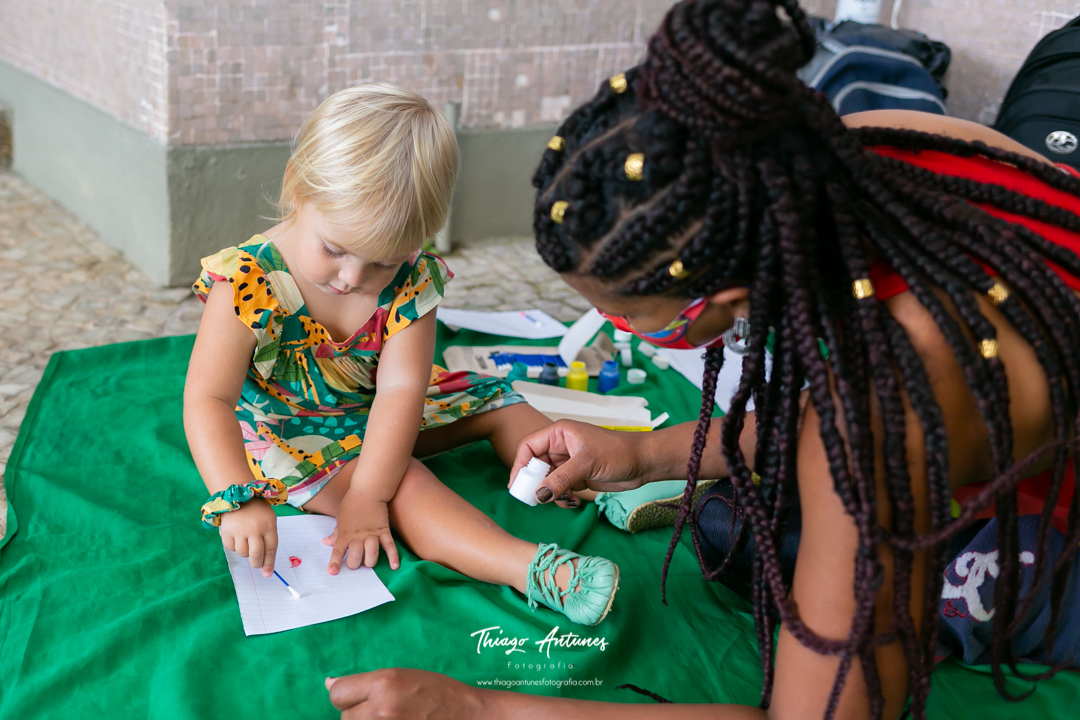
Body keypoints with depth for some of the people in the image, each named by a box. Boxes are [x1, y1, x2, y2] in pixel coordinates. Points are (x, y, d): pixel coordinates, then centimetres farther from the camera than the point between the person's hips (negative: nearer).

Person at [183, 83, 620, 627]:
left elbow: (400, 388, -25)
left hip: (377, 412, 5)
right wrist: (239, 499, -42)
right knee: (405, 483, -31)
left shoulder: (410, 277, -19)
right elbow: (207, 401, -28)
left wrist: (367, 498, -34)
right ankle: (535, 570, -43)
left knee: (499, 404, 3)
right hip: (289, 429, -5)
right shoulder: (245, 283, -27)